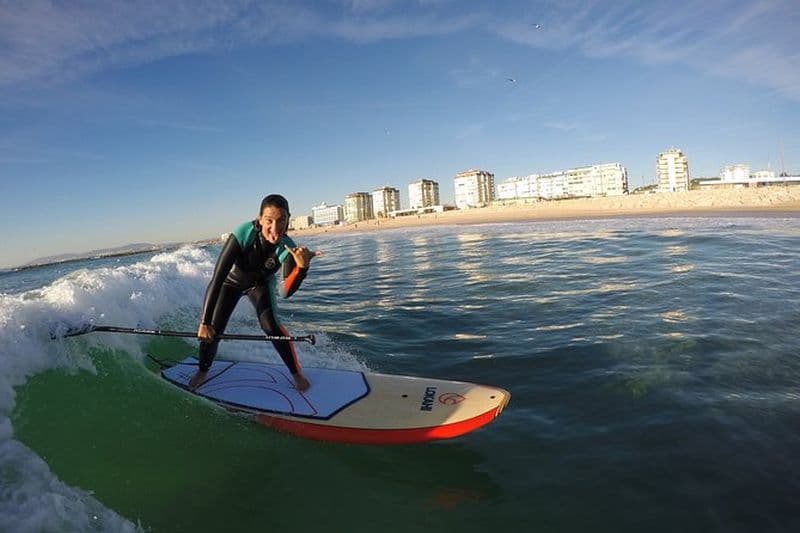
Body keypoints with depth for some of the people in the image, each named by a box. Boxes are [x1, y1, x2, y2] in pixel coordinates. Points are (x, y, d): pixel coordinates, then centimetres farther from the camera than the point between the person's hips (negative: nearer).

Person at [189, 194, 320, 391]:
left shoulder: (287, 247, -33)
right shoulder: (243, 235, -39)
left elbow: (286, 292, -41)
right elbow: (216, 279, -36)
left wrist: (302, 267, -60)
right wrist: (204, 322, -37)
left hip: (260, 284, 0)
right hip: (232, 281, 0)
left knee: (270, 325, -21)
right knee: (213, 331, -6)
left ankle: (297, 373, -3)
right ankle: (202, 371, 27)